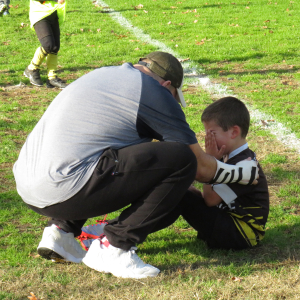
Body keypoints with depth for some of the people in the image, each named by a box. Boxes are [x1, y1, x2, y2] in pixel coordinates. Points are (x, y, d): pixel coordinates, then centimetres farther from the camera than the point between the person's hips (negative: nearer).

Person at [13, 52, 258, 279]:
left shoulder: (103, 74, 24)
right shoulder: (155, 92, 1)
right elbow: (201, 167, 7)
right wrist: (241, 172, 27)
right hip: (64, 192, -9)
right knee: (182, 159, -7)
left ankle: (61, 230, 20)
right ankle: (113, 246, -4)